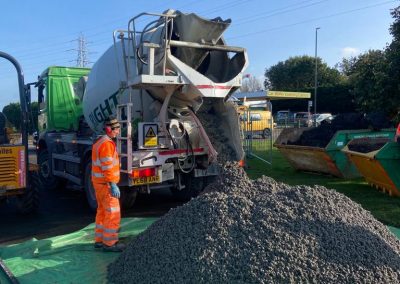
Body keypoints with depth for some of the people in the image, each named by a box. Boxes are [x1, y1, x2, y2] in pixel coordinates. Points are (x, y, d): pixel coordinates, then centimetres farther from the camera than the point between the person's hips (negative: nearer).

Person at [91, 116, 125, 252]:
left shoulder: (99, 142, 15)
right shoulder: (107, 144, -19)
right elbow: (107, 167, -24)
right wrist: (113, 185, -23)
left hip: (98, 182, 11)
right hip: (106, 183, -11)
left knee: (102, 211, 18)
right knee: (113, 214, -4)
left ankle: (99, 240, 26)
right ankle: (109, 243, 2)